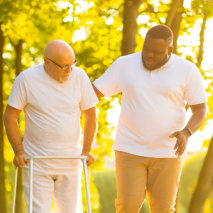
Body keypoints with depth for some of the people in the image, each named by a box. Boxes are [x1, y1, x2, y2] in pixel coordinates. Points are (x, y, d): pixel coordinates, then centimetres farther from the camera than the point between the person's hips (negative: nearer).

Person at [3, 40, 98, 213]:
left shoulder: (79, 77, -3)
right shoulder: (27, 79, -9)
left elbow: (90, 115, 6)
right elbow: (10, 116, -2)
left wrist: (86, 150, 1)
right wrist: (19, 152, -8)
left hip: (70, 164, 2)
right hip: (37, 163, -2)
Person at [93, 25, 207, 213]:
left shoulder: (187, 71, -6)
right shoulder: (124, 65, -1)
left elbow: (201, 110, -5)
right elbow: (92, 93, 2)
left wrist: (186, 133, -24)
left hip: (167, 153, -1)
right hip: (130, 150, 1)